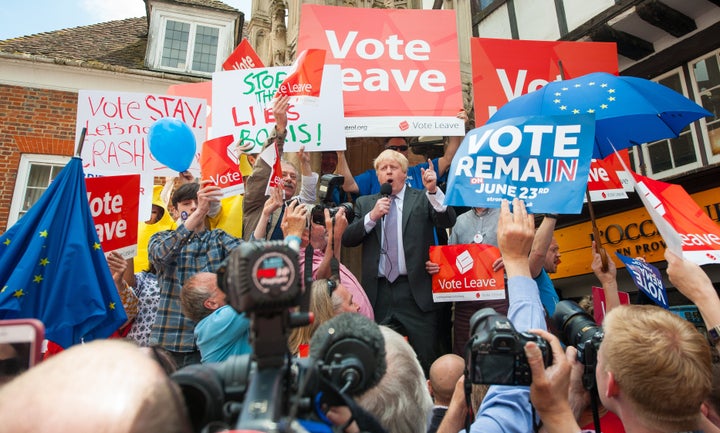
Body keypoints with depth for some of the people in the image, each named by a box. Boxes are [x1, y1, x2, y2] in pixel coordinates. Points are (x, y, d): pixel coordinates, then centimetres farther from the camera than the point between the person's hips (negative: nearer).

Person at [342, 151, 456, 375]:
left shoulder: (422, 199, 6)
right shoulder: (365, 203, 13)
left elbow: (448, 221, -9)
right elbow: (347, 239, 3)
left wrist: (433, 190, -23)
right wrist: (372, 216, -10)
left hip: (415, 290, -2)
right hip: (377, 292, 3)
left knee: (427, 360, 2)